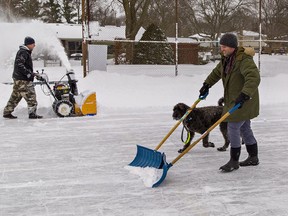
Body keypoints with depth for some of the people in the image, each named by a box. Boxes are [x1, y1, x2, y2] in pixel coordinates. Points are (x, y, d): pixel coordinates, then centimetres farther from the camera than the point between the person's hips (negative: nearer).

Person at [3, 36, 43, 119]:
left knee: (15, 96, 13)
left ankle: (7, 112, 17)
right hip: (22, 80, -10)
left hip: (18, 79, 10)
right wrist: (28, 74, -24)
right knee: (31, 96, -6)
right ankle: (32, 113, -3)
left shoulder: (25, 52, 19)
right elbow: (19, 64, -24)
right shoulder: (23, 52, -14)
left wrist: (31, 73, 19)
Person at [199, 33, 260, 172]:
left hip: (244, 102, -9)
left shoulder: (243, 60, -22)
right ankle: (253, 158, 28)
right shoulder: (226, 59, 7)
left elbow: (254, 78, -35)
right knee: (245, 129, 16)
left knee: (233, 128, -8)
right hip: (234, 101, 9)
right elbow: (217, 72, 25)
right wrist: (206, 85, 23)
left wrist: (244, 95, -43)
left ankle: (234, 161, 4)